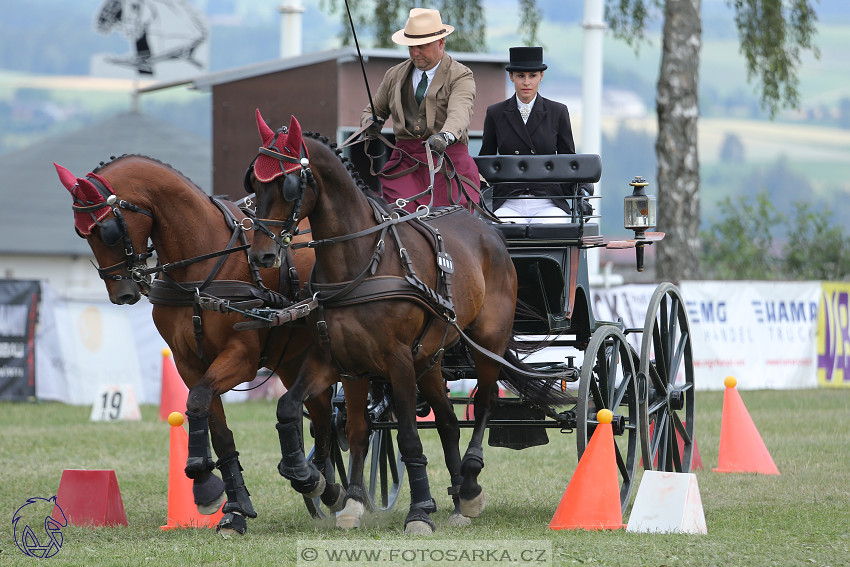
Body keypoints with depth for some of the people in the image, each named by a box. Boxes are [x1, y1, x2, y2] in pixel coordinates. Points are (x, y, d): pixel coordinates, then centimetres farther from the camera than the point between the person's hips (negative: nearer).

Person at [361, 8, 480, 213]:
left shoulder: (461, 76, 0)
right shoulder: (395, 75, 16)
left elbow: (459, 113, -19)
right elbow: (374, 109, 29)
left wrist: (444, 137, -40)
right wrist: (370, 123, 2)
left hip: (449, 157, -3)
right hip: (405, 161, 3)